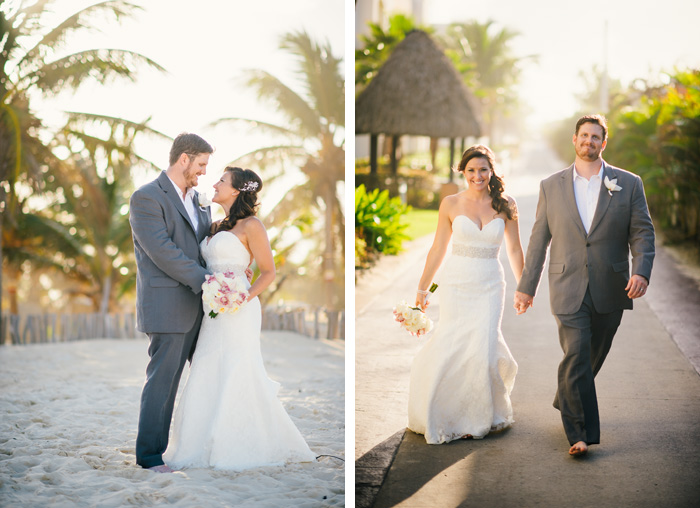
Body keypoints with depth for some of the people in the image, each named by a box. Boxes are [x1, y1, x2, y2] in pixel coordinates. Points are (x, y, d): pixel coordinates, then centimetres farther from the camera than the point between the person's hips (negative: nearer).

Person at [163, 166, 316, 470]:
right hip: (213, 314, 8)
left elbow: (268, 271, -7)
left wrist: (244, 297, -18)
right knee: (207, 379, 7)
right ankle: (214, 444, 15)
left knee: (237, 376, -5)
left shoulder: (250, 226, -6)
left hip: (238, 313, -8)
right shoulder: (217, 227, 17)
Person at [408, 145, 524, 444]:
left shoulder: (505, 206, 1)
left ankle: (482, 416, 18)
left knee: (483, 348, -7)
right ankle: (448, 415, 21)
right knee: (453, 348, -4)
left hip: (490, 286, 0)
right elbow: (438, 249, 5)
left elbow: (514, 250, 9)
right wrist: (422, 288, 8)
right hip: (456, 284, 0)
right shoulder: (451, 204, -1)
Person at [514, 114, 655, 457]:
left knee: (592, 356, 15)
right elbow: (539, 240, 8)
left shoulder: (628, 184, 4)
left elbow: (643, 233, 1)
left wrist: (641, 271, -17)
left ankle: (566, 401, 41)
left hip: (610, 291, 2)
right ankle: (581, 433, -7)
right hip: (568, 290, -1)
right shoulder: (551, 186, 5)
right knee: (576, 356, -11)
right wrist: (526, 287, 8)